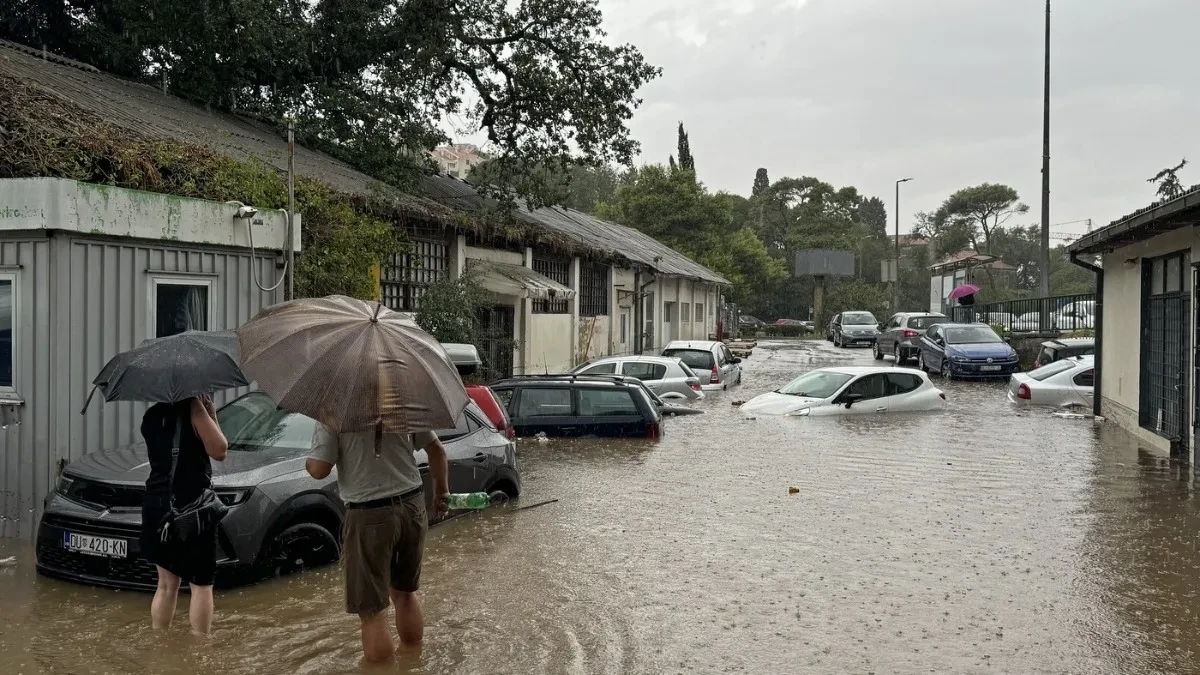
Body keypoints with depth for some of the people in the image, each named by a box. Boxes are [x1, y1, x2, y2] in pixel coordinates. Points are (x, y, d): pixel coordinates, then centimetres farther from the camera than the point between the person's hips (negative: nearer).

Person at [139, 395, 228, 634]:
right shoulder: (192, 406, -11)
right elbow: (218, 450, -12)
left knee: (167, 584, 15)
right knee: (201, 585, 3)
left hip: (156, 505, 6)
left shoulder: (151, 415, 10)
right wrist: (211, 415, 0)